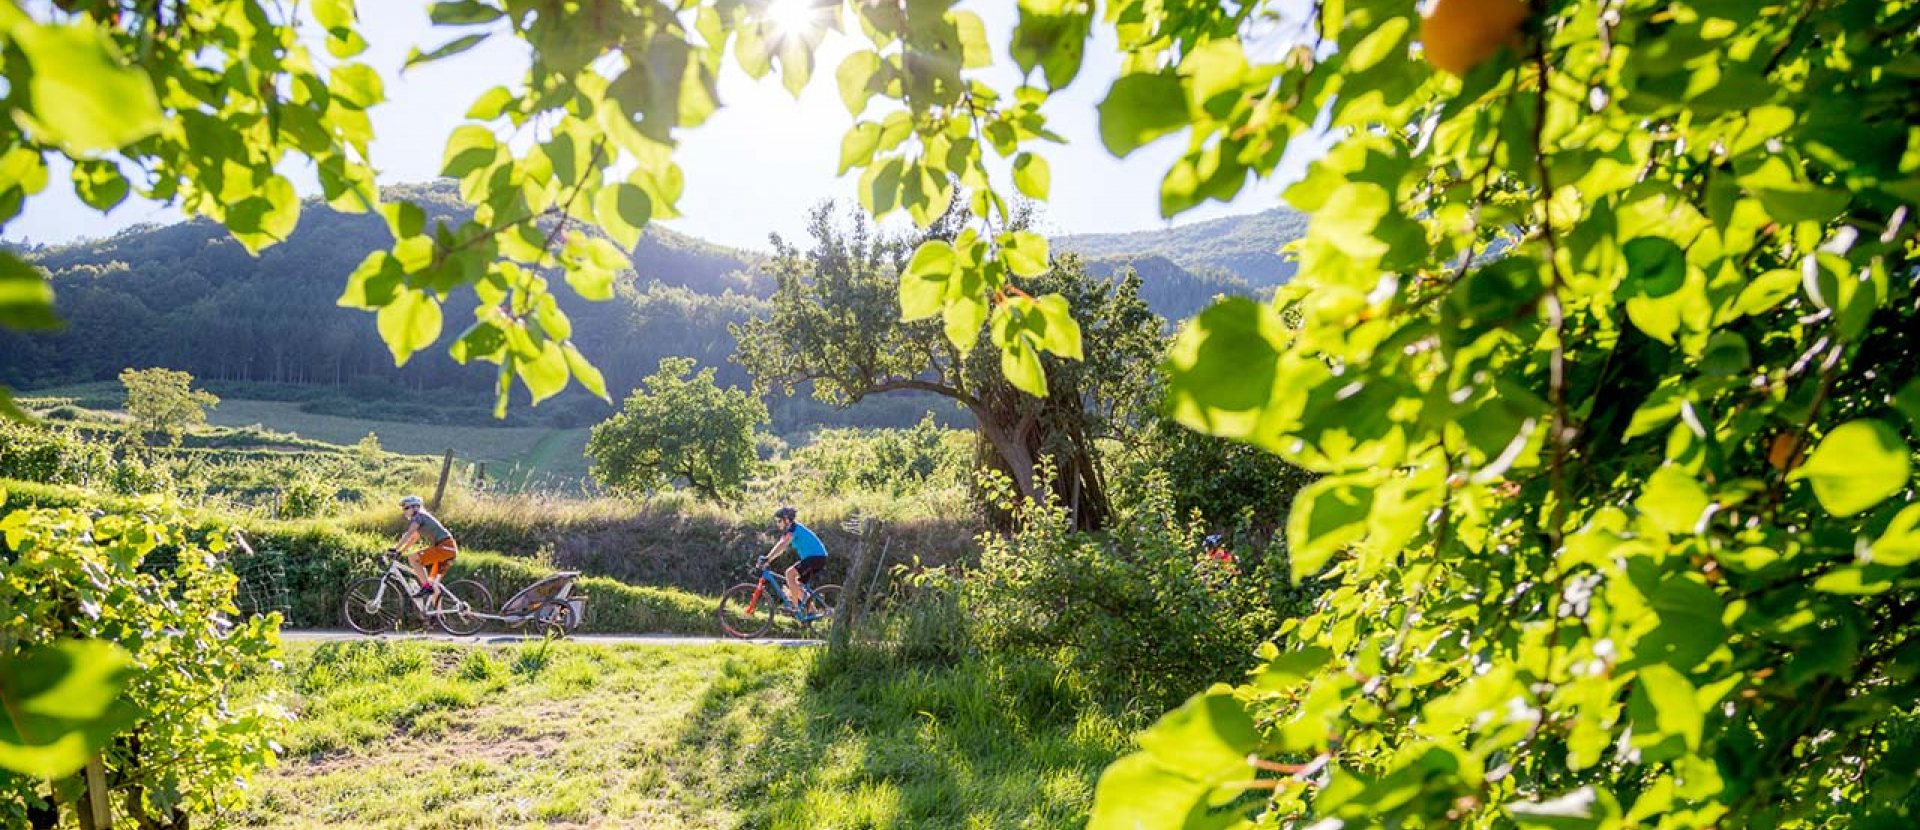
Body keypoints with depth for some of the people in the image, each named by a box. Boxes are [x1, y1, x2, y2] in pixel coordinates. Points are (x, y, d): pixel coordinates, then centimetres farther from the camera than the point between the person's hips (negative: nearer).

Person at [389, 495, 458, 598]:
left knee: (412, 558, -15)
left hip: (445, 547, -10)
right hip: (449, 548, 10)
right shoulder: (421, 519, 24)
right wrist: (399, 551, 25)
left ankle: (426, 587, -17)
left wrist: (394, 549, -21)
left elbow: (409, 534, -18)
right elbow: (412, 539, 30)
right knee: (433, 582, 14)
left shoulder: (419, 516, -5)